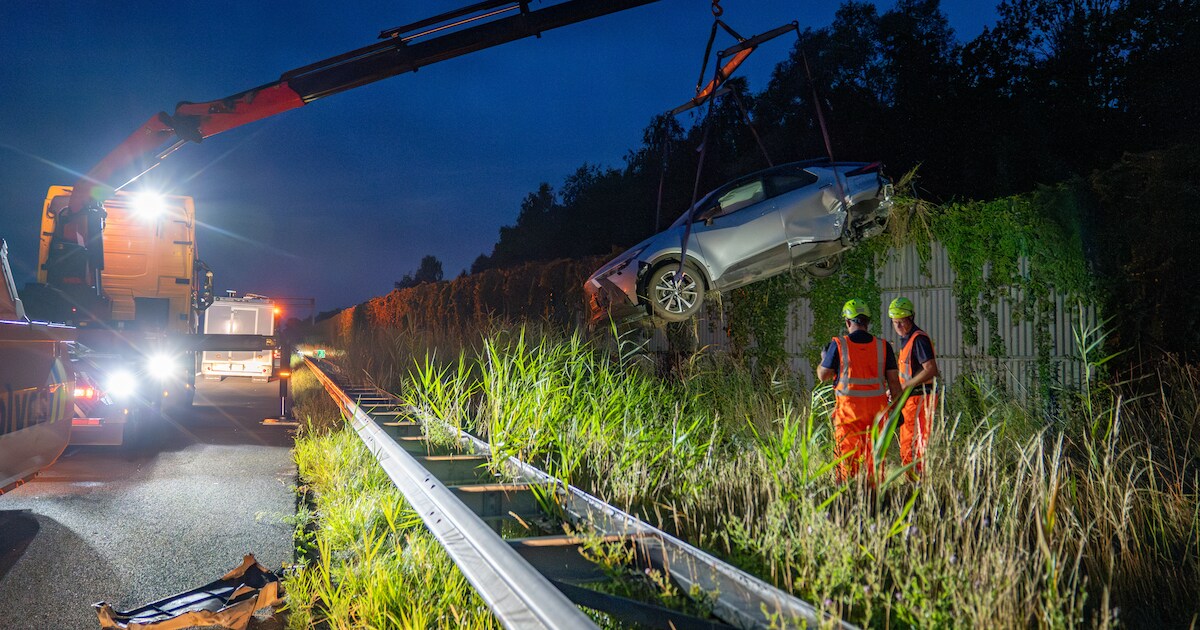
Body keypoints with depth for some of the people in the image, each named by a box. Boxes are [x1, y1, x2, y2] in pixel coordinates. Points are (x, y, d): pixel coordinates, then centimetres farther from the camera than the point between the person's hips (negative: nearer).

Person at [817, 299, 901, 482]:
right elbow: (894, 380, 2)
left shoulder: (838, 344, -7)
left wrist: (823, 359, 22)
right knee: (874, 454, 10)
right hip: (877, 407, 2)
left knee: (848, 455, 5)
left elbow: (823, 375, 1)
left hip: (849, 407, -2)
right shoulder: (883, 346, 1)